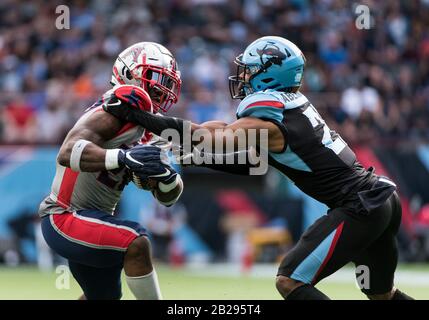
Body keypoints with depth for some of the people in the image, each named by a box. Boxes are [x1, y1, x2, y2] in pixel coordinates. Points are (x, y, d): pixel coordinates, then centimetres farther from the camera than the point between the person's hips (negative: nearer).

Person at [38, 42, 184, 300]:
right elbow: (68, 153, -34)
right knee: (136, 243, -30)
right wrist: (124, 157, -46)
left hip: (94, 218, 10)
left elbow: (168, 196, 9)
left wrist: (167, 176, -14)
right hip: (65, 218, -10)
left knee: (106, 296, 26)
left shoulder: (148, 129, 9)